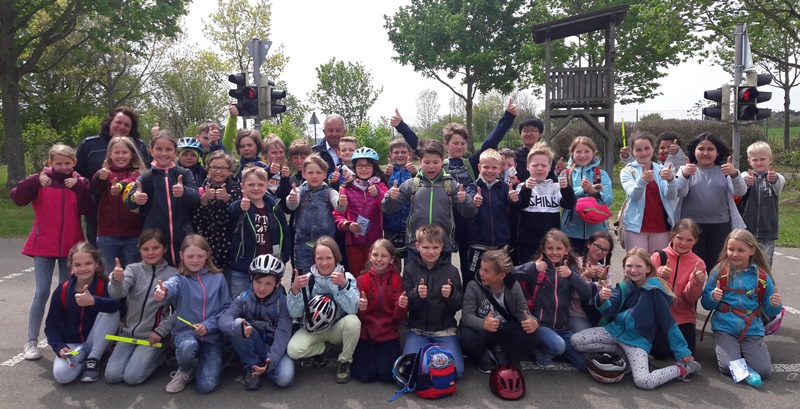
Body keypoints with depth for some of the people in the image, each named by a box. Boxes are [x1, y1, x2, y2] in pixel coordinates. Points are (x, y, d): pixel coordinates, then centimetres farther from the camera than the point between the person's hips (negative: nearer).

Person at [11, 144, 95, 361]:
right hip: (44, 245, -2)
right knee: (42, 292, -2)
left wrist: (79, 187, -17)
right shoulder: (41, 182, -1)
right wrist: (35, 181, -26)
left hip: (71, 246, 2)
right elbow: (18, 198, -14)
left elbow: (88, 209, -8)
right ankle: (31, 342, 7)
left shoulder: (80, 183, 3)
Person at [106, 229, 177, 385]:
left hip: (153, 335, -3)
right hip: (129, 331, 3)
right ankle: (141, 353, 19)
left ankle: (159, 353, 12)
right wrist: (116, 280, -42)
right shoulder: (134, 269, -2)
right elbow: (117, 294, -21)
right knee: (112, 375, -7)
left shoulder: (173, 274, -8)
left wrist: (161, 331, -14)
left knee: (132, 377, -14)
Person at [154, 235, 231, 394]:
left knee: (207, 386, -17)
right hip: (186, 331, 0)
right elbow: (171, 286, -30)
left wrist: (208, 325, -14)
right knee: (188, 347, -38)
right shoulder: (180, 279, -4)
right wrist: (161, 291, -55)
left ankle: (206, 363, 19)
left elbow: (227, 308, 3)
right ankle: (185, 371, -1)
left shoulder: (218, 278, 3)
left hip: (212, 335, 0)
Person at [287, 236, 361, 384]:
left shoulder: (347, 277, -14)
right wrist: (295, 289, -32)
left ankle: (344, 361, -7)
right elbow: (294, 313, -17)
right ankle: (323, 348, 8)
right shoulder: (307, 279, -10)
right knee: (293, 350, -25)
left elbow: (352, 309, -28)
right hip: (313, 329, 1)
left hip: (338, 328, -1)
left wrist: (343, 285, -41)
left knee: (353, 321, -33)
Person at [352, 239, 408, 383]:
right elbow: (357, 317, -7)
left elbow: (399, 318, -6)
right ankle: (358, 355, 15)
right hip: (364, 334, 0)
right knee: (365, 375, -16)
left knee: (388, 375, -18)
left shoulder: (397, 280, -2)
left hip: (388, 336, 0)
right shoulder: (361, 280, -2)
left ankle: (383, 355, 13)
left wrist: (402, 307, -29)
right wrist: (360, 308, -30)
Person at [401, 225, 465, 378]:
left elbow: (459, 305, 0)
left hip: (445, 330, 0)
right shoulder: (410, 269, -2)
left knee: (456, 371, -16)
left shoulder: (451, 270, -2)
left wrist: (451, 294, -23)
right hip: (417, 329, 0)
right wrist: (416, 295, -26)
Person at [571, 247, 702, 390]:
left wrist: (682, 351, -9)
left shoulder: (654, 290, -14)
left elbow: (668, 322, -10)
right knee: (576, 341, -12)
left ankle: (682, 368, 2)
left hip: (637, 340, -5)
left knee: (644, 382, -27)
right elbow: (609, 311, -6)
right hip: (616, 330, 5)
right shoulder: (625, 286, 2)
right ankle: (619, 351, 6)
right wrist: (602, 299, -29)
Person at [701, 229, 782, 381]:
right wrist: (713, 297, -18)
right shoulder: (719, 272, -1)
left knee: (764, 371, -12)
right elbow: (706, 304, 3)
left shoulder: (762, 277, 2)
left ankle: (743, 350, 19)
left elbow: (769, 311, 7)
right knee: (729, 367, -17)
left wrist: (775, 304, -14)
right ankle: (730, 349, 17)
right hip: (725, 327, -1)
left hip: (752, 329, 1)